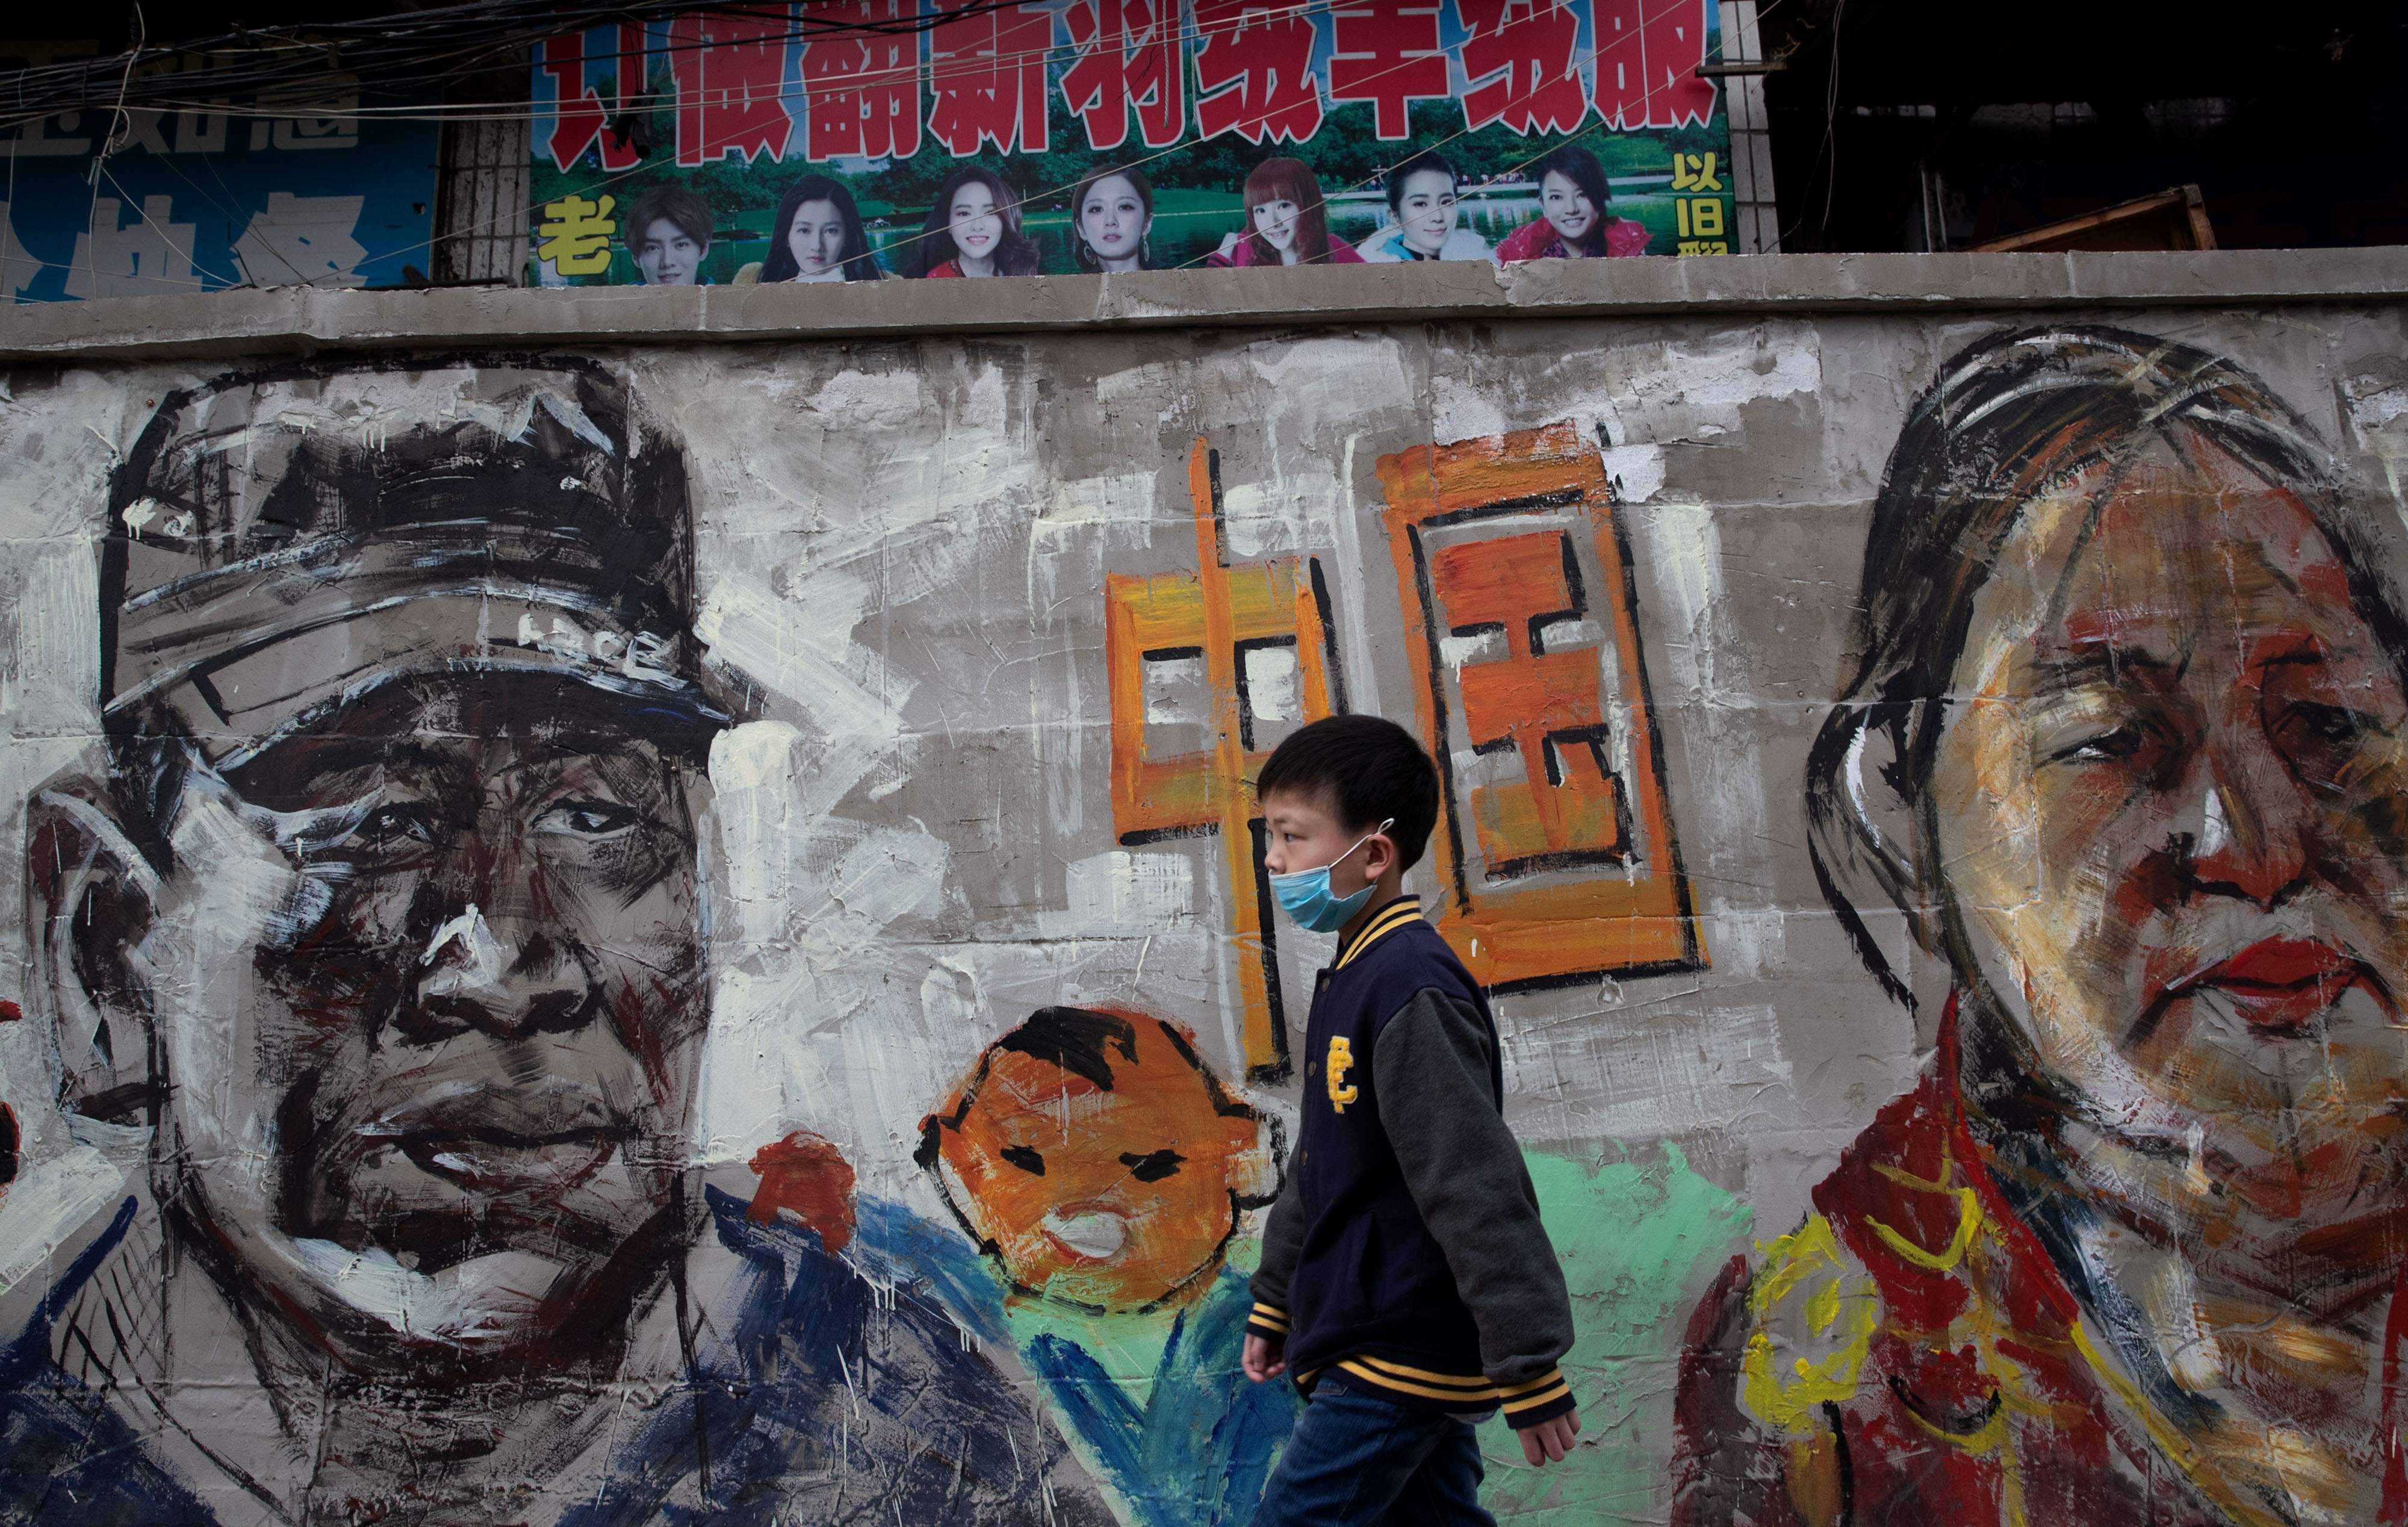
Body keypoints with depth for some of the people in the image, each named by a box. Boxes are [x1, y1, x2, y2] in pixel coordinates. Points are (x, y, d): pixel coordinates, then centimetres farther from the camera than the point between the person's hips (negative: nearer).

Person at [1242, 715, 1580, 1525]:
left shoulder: (1412, 989, -21)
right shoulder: (1351, 977, 11)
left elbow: (1477, 1187, -23)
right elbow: (1318, 1165, 22)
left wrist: (1530, 1366, -23)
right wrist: (1276, 1300, 27)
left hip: (1402, 1359, -10)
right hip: (1380, 1345, 10)